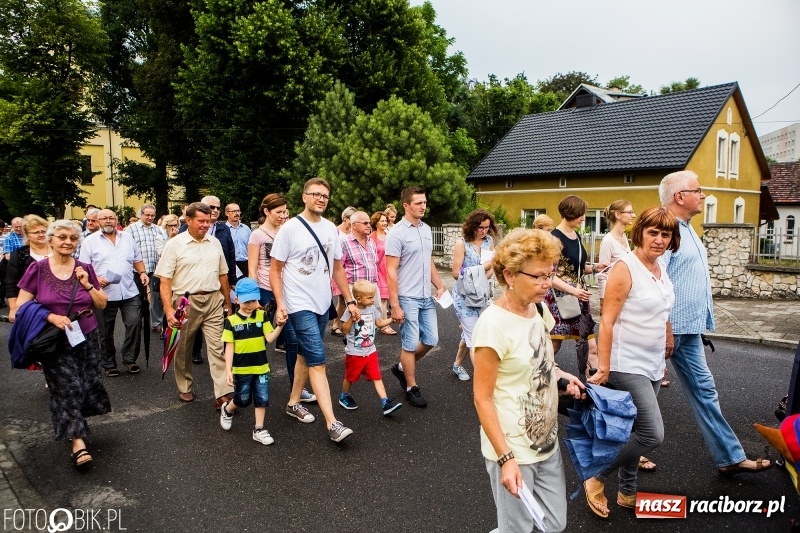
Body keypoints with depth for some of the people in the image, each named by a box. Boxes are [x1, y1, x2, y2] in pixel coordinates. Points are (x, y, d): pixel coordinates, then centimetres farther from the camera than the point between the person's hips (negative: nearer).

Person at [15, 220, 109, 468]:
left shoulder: (84, 269, 0)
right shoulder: (38, 269, -6)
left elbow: (102, 304, 3)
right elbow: (21, 306, -7)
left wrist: (87, 284, -13)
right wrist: (52, 317, -20)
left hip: (87, 338, 3)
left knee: (86, 386, 11)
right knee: (68, 388, -6)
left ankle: (76, 429, 36)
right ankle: (78, 442, 0)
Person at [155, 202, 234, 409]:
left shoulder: (215, 243, 9)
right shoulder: (174, 244, -5)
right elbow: (165, 280, -9)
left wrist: (227, 302, 16)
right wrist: (168, 309, -17)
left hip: (213, 301, 3)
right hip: (185, 302, -2)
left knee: (218, 347, -4)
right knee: (183, 349, 12)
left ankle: (223, 394, -4)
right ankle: (185, 388, 31)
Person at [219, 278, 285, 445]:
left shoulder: (262, 316, -2)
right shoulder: (231, 321, -7)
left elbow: (270, 338, -7)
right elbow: (229, 348, -6)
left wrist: (279, 326, -24)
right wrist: (228, 370, -10)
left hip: (261, 367, 2)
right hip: (241, 369, -2)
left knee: (262, 399, 6)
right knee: (243, 400, 12)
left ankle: (259, 430, 20)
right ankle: (227, 410, 44)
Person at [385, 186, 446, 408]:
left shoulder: (426, 229, 9)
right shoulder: (397, 233, -14)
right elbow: (391, 271, -15)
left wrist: (440, 286, 12)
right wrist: (395, 305, -17)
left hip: (426, 297, 7)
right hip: (407, 298, -7)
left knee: (430, 339, 12)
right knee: (410, 344, 3)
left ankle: (402, 368, 33)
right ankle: (412, 388, 18)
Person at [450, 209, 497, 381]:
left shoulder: (489, 241, 1)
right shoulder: (461, 244, -14)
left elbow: (492, 267, 7)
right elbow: (456, 273, -14)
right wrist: (482, 268, -18)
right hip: (464, 295, -5)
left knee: (469, 332, 15)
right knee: (474, 335, -5)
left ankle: (458, 365, 34)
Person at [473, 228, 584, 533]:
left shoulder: (537, 310, -1)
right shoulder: (493, 324, -23)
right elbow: (482, 398, -19)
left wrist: (559, 375, -2)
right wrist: (506, 458, -20)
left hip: (546, 443, 7)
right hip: (513, 450, -7)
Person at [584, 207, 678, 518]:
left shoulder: (662, 269, 8)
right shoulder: (625, 267, -16)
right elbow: (607, 321, -18)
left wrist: (664, 357, 18)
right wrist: (604, 367, -20)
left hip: (653, 366, 8)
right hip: (627, 366, -8)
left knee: (636, 431, 16)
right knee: (653, 434, -12)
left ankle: (627, 493, 32)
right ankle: (596, 478, 7)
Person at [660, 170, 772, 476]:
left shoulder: (687, 229, 14)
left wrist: (702, 321, 18)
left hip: (689, 330, 10)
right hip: (669, 328, -10)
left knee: (703, 389, 14)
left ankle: (729, 457, 23)